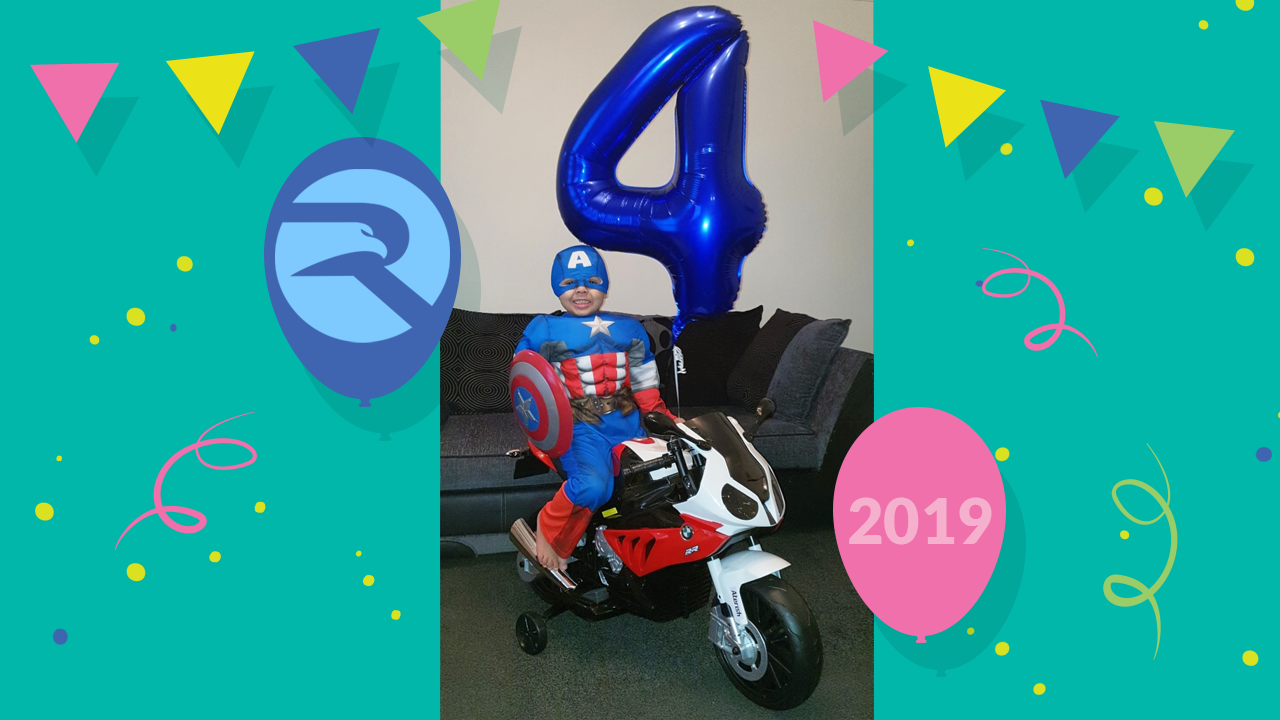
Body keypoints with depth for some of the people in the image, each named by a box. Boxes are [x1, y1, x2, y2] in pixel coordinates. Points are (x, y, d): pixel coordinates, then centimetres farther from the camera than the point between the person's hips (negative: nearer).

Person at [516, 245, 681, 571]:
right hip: (581, 428, -5)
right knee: (592, 487, -32)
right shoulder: (544, 330, 4)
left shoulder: (630, 329, 15)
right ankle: (549, 527, -2)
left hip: (628, 423, 6)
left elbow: (645, 387, 17)